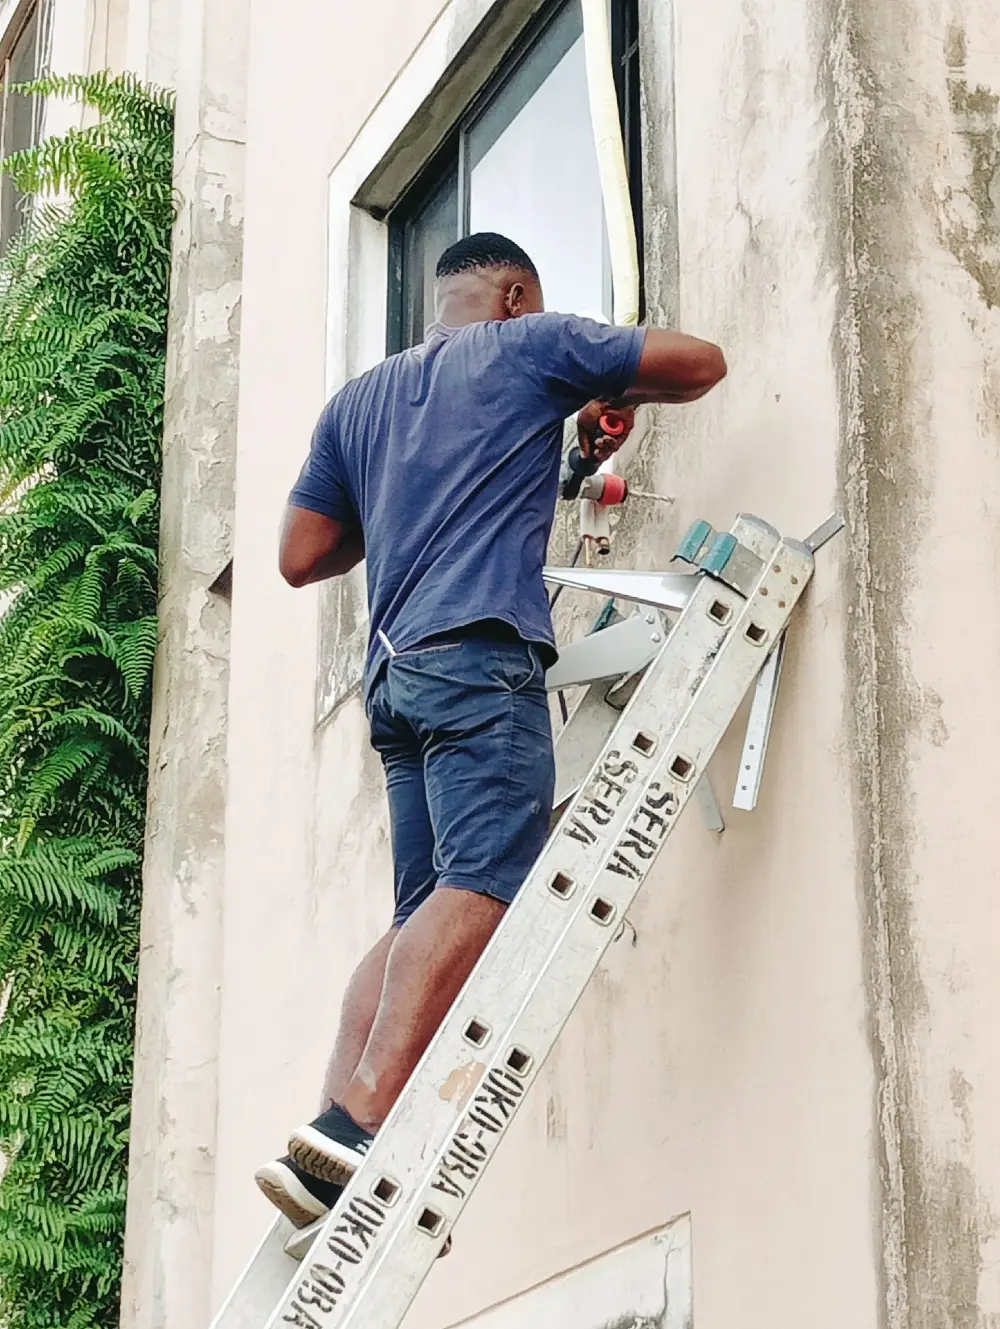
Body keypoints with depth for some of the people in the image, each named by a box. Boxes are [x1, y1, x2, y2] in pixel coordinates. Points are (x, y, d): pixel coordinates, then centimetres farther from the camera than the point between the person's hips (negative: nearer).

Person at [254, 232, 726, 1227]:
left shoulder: (357, 400, 27)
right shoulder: (530, 347, 14)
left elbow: (299, 559, 24)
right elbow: (700, 361, 16)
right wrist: (613, 395, 34)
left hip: (395, 672, 7)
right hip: (480, 651, -7)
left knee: (427, 916, 3)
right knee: (486, 884, -20)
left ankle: (328, 1141, -12)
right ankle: (356, 1122, -35)